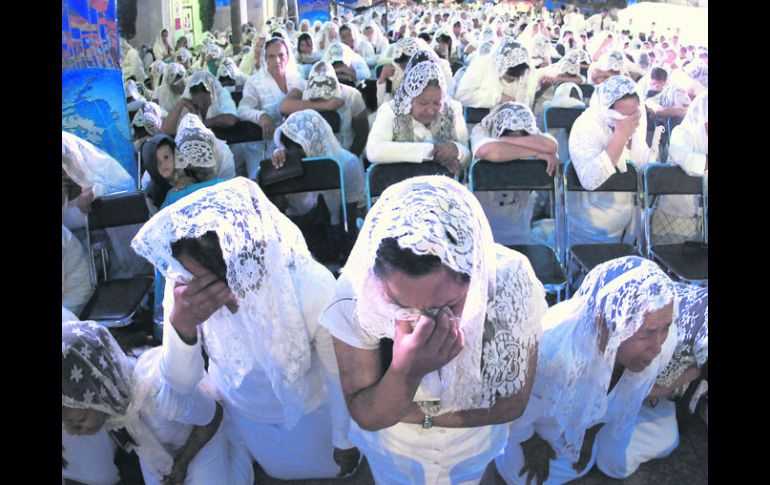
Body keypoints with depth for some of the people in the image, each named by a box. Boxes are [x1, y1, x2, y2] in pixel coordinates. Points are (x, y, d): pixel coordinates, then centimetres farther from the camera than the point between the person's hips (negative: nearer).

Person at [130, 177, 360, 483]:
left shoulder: (312, 289, -39)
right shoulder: (182, 281, -31)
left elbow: (340, 375, -20)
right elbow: (181, 384, -24)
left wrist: (345, 440, -5)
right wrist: (180, 324, -45)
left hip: (307, 416, -1)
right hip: (237, 413, 2)